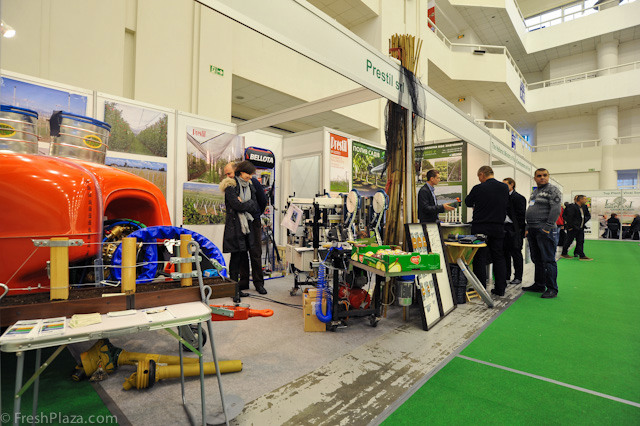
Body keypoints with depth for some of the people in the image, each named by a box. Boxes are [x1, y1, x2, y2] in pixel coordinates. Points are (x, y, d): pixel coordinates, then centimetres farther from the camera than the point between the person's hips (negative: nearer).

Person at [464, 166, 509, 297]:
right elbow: (505, 204, 14)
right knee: (499, 258, 13)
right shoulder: (504, 188, 2)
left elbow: (468, 202, 4)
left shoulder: (478, 188, -11)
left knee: (480, 259, 4)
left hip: (480, 228, -4)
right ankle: (500, 289, 18)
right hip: (498, 228, 4)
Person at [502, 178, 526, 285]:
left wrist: (520, 231, -14)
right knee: (505, 253, 12)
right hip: (504, 229, 7)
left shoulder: (518, 198, -8)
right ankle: (506, 275, 23)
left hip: (514, 231, -7)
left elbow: (521, 215, -11)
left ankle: (518, 277, 10)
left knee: (516, 254, 1)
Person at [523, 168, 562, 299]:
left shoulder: (553, 190, -4)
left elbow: (556, 210, -14)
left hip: (545, 230, -8)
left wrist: (548, 227, -19)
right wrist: (527, 228, 16)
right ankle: (539, 285, 22)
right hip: (532, 230, 8)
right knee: (537, 260, 13)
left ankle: (552, 289, 1)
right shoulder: (534, 192, 21)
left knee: (548, 260, -5)